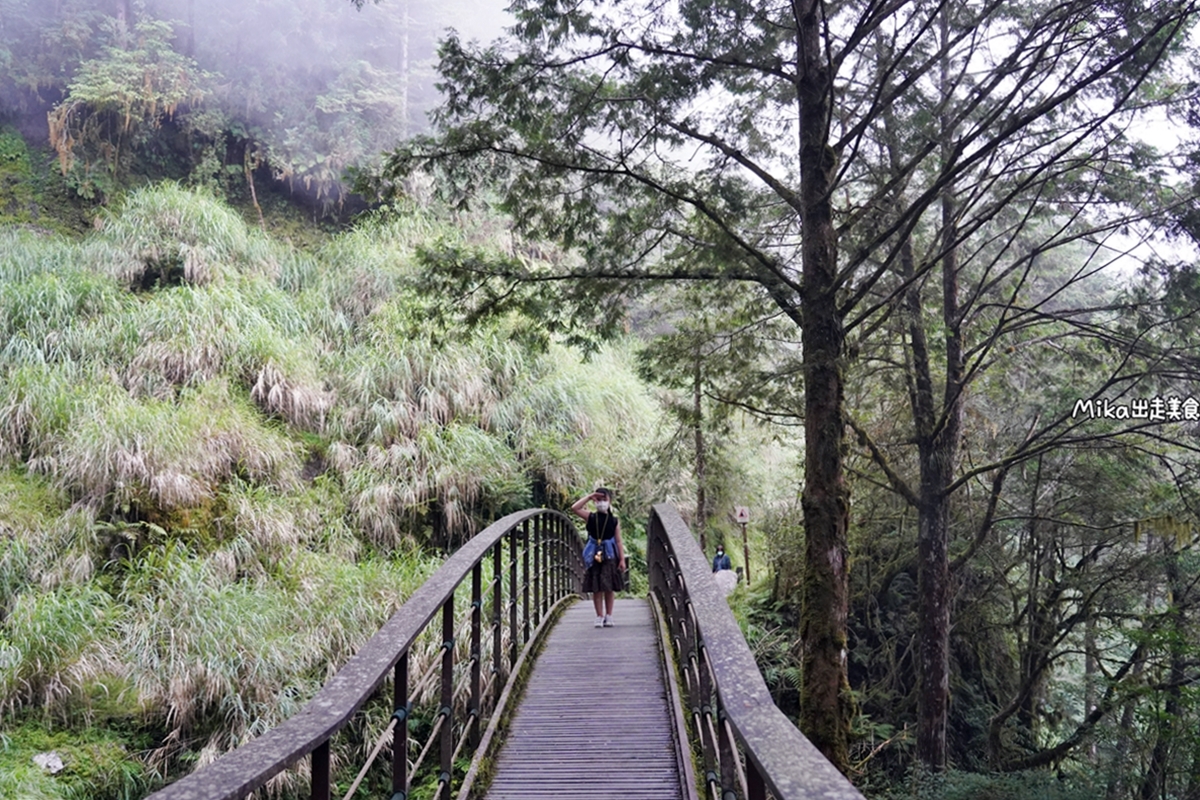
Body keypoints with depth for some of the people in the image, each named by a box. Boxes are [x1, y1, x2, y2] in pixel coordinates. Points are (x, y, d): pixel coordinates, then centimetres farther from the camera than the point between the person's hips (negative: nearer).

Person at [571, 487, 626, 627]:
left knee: (609, 587, 5)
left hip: (609, 556, 0)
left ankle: (608, 616, 16)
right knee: (596, 588, 3)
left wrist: (622, 559, -4)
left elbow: (618, 541, 1)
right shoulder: (591, 517, 1)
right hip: (594, 556, 0)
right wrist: (589, 496, -11)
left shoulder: (614, 520, 1)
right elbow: (574, 508, -13)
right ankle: (599, 616, 11)